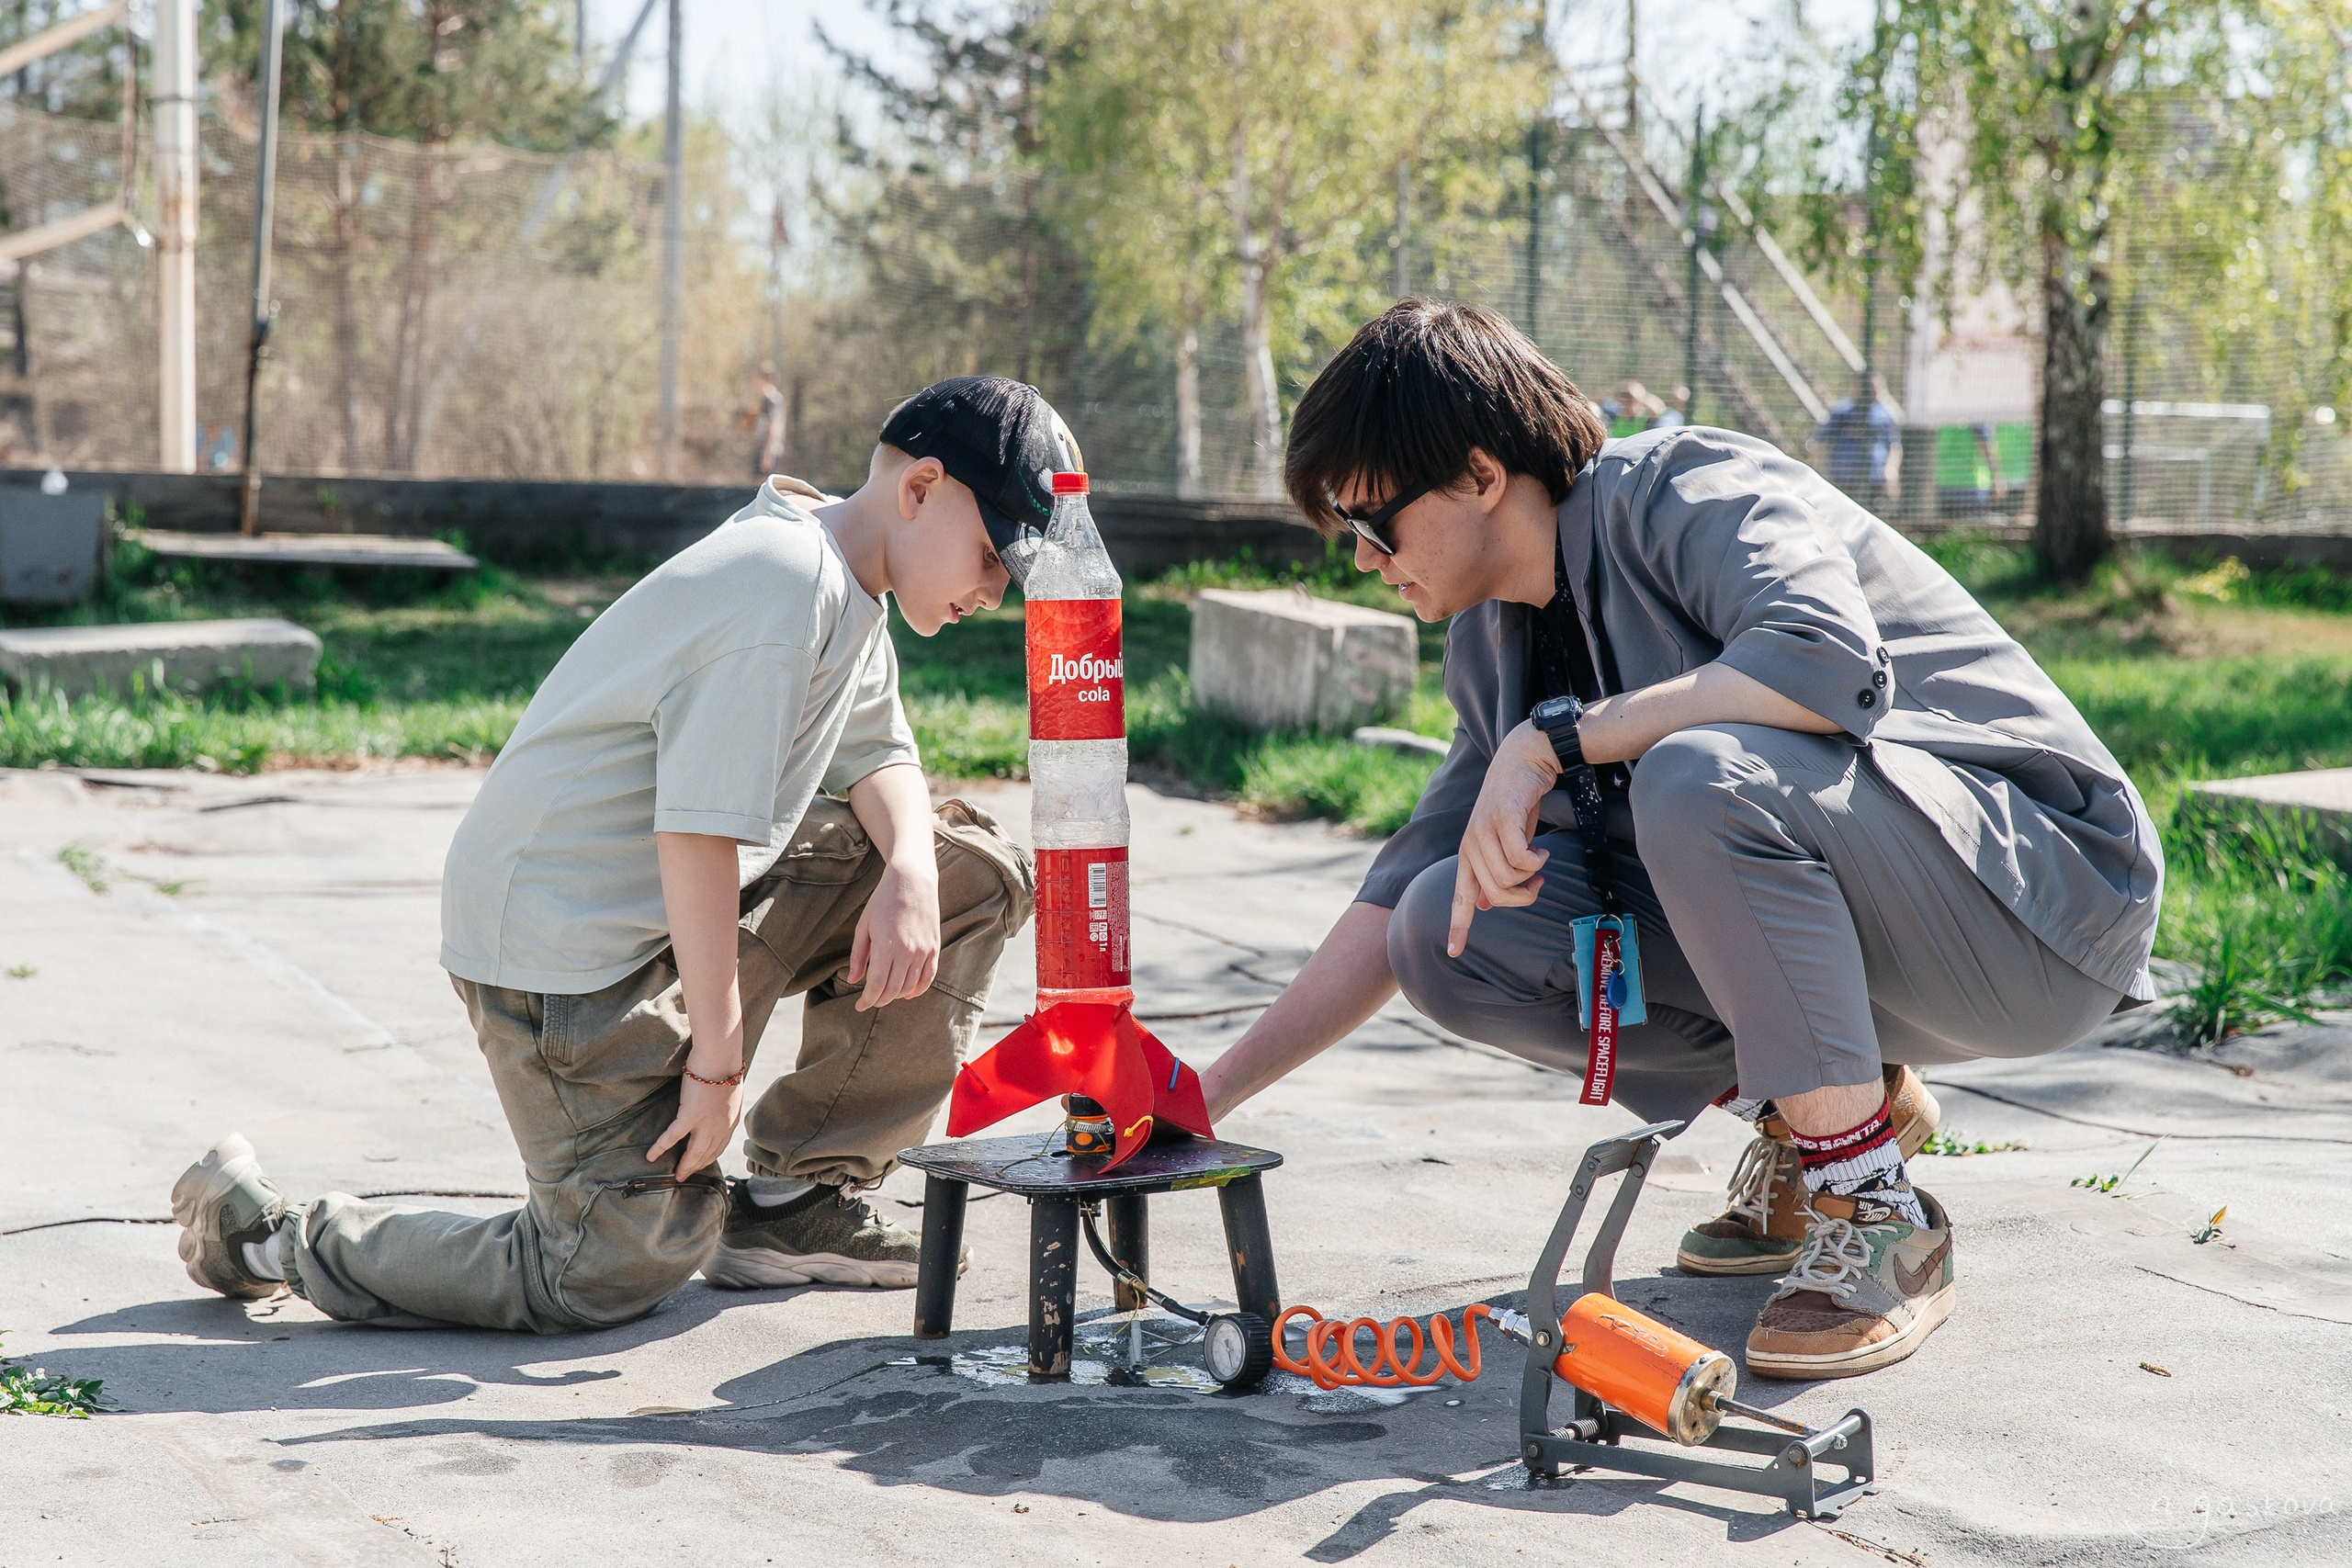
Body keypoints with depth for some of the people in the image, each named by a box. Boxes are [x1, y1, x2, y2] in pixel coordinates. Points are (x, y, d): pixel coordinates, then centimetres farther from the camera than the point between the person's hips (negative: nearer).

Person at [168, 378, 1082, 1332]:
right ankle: (262, 1231, 2)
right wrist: (717, 1062, -20)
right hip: (568, 939, -10)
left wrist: (910, 871, -11)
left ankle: (794, 1197, 11)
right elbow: (697, 832, -26)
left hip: (691, 909, 10)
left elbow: (876, 755, 14)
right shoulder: (786, 587, -22)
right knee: (620, 1272, -13)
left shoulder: (846, 588, 10)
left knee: (972, 874, 7)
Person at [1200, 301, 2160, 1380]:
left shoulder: (1688, 493, -15)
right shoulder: (1494, 641, 9)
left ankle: (1876, 1221, -18)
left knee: (1696, 775, -35)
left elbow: (1831, 660, -36)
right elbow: (1401, 896, 14)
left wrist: (1553, 738, -29)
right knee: (1449, 930, -6)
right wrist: (1212, 1092, 9)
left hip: (2038, 890, -8)